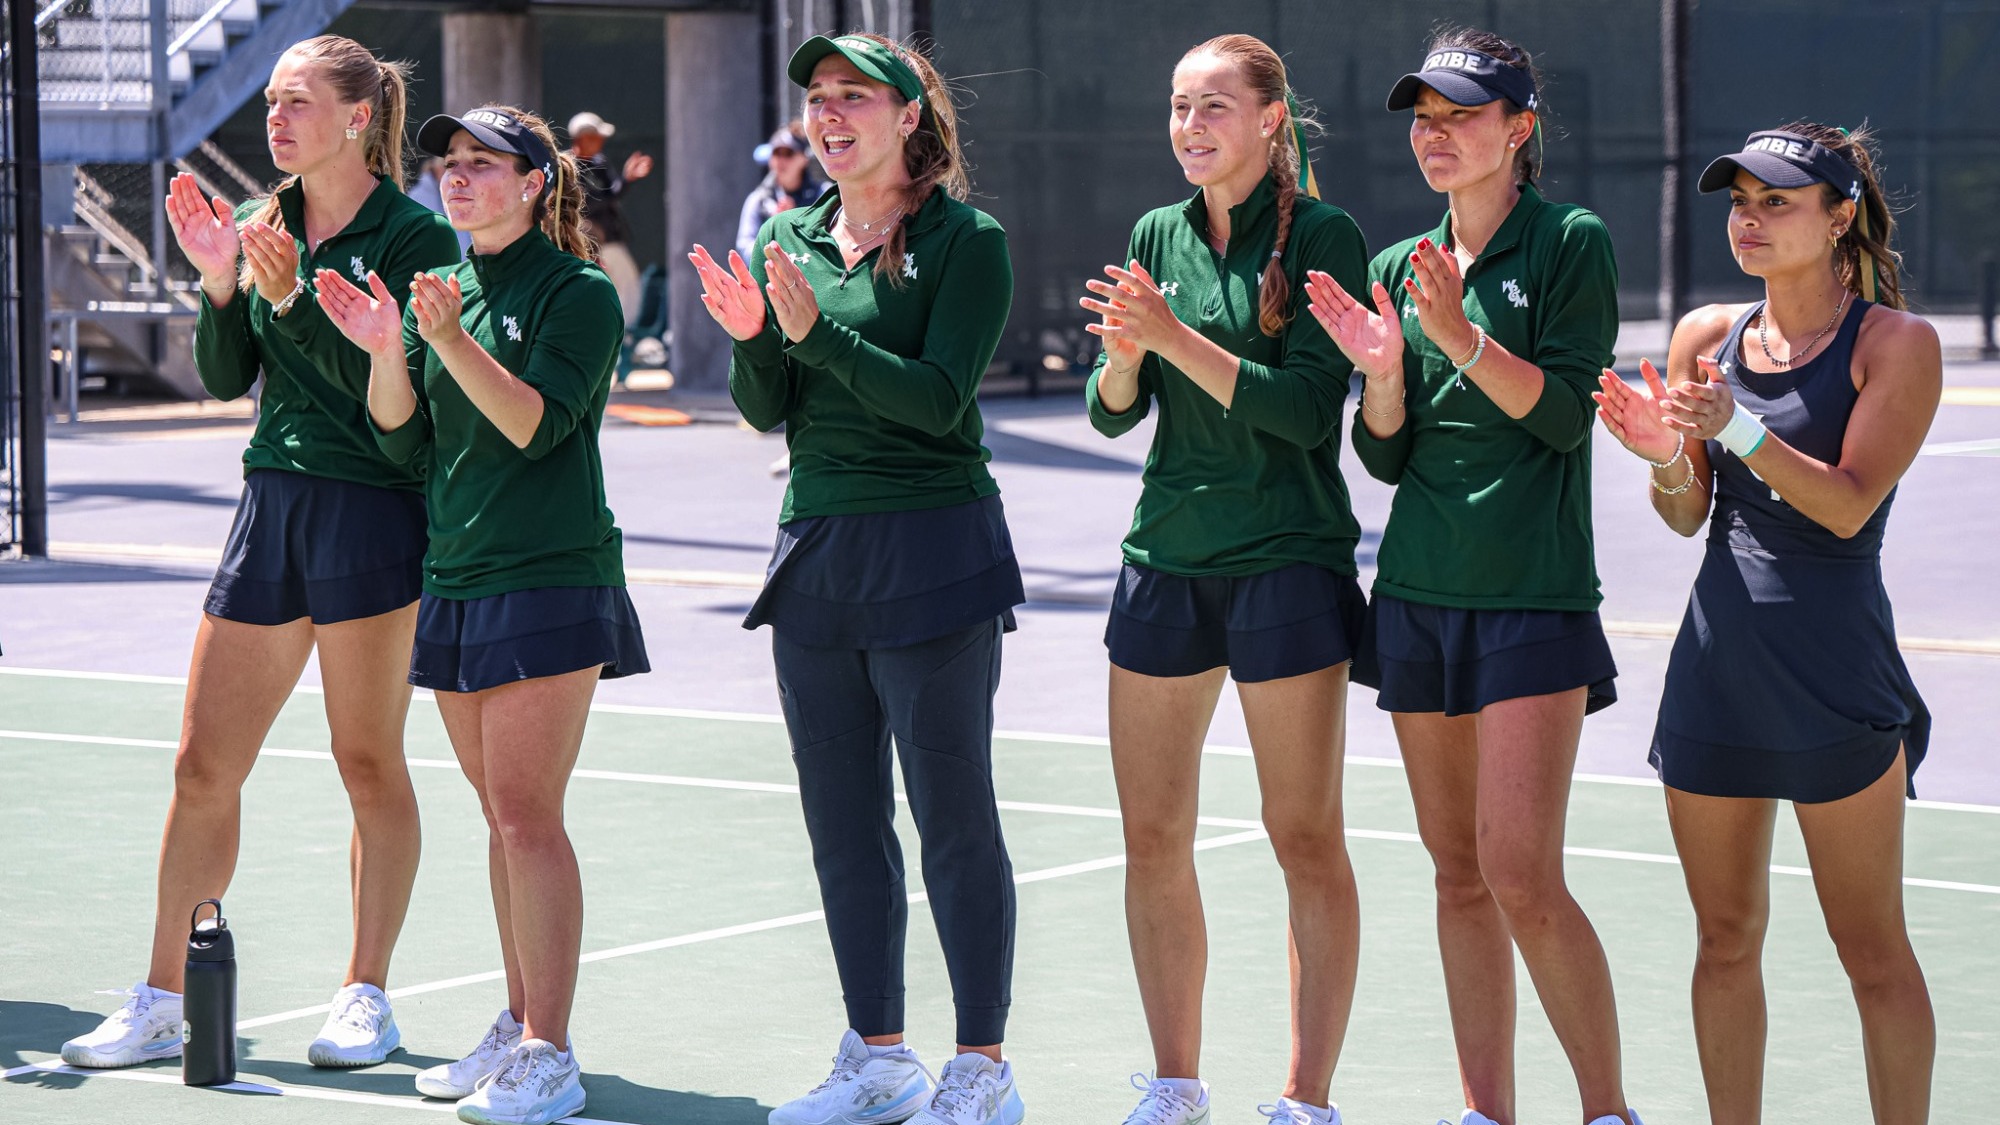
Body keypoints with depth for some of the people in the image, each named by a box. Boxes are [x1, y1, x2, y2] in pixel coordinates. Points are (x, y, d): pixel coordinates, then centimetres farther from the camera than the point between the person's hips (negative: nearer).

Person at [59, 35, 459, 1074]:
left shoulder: (413, 237, -7)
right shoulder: (263, 225, 11)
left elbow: (386, 389, -15)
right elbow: (226, 377, 8)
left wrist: (292, 297, -23)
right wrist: (220, 284, -8)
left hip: (371, 511, -6)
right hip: (271, 505, 6)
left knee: (370, 765, 2)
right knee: (203, 764, 5)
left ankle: (365, 995, 14)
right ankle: (163, 1004, 11)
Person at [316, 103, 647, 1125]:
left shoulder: (578, 293, -6)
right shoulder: (443, 293, 14)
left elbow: (536, 422, -17)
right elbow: (406, 442, 9)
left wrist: (451, 340, -27)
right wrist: (387, 351, -7)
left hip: (550, 578, -7)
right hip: (456, 578, 7)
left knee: (526, 814, -11)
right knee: (503, 815, 11)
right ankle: (520, 1030, 18)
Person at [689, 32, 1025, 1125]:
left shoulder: (966, 242, -6)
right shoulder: (792, 238, 11)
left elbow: (940, 400, -17)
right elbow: (769, 411, 7)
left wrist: (816, 330, -24)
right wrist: (752, 337, -13)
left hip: (929, 553, -6)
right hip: (814, 551, 6)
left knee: (954, 821, -2)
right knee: (843, 825, 10)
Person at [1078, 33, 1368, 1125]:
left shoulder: (1323, 237, -6)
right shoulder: (1157, 236, 10)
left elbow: (1307, 408, -15)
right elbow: (1112, 413, 9)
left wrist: (1175, 337, -19)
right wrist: (1123, 352, -13)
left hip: (1286, 562, -5)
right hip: (1165, 560, 6)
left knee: (1306, 840, -2)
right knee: (1152, 838, 7)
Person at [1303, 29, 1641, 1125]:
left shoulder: (1569, 243, -2)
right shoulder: (1401, 267, 12)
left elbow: (1567, 412, -11)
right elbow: (1385, 456, 11)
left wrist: (1461, 336, -22)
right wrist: (1382, 367, -8)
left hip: (1533, 597, -6)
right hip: (1419, 591, 6)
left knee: (1521, 876, -13)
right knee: (1459, 873, 7)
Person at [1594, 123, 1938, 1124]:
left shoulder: (1896, 343, -6)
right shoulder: (1706, 335, 8)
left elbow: (1849, 505, -15)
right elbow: (1687, 516, 8)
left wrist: (1737, 428, -27)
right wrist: (1666, 456, -13)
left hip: (1835, 666, -5)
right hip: (1716, 660, 5)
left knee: (1872, 950, 0)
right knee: (1726, 938, 9)